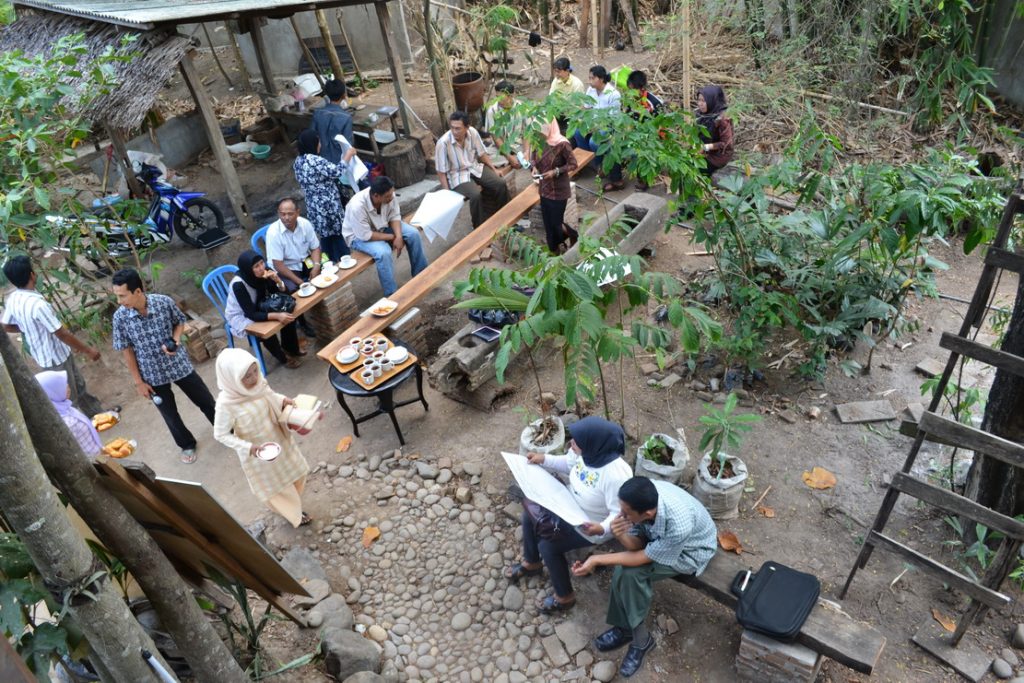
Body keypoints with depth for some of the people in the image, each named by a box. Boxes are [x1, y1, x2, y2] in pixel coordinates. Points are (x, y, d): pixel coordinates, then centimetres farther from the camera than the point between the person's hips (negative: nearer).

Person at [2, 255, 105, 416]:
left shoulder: (12, 299, -5)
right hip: (55, 358, -9)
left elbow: (6, 326, 10)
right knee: (68, 398, 9)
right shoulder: (37, 303, -33)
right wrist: (88, 350, -16)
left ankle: (98, 414, 39)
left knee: (78, 384, 24)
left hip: (41, 354, 9)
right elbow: (62, 334, -27)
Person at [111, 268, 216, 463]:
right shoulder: (120, 317, -16)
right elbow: (127, 351, -5)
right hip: (153, 375, 1)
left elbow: (180, 322, 1)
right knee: (170, 415, 17)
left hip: (179, 364, -1)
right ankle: (187, 445, 42)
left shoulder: (164, 302, -19)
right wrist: (138, 382, -2)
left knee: (206, 401, 14)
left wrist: (175, 340, -19)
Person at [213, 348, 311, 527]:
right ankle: (294, 514, 46)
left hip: (278, 440, 5)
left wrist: (283, 400, -14)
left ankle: (293, 504, 55)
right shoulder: (226, 404, -31)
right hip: (258, 454, -5)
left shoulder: (259, 383, -17)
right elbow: (220, 435, -20)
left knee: (294, 471, 25)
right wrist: (248, 447, -29)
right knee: (274, 485, 18)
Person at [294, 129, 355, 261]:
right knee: (339, 236, 4)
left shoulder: (298, 161, 7)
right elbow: (337, 172, -21)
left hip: (313, 207, 9)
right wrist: (348, 155, -10)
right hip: (328, 207, -9)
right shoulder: (315, 161, -22)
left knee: (325, 236, 17)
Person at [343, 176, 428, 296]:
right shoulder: (357, 206, -38)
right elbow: (366, 235, -31)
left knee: (413, 234, -10)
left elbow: (394, 216, -8)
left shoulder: (388, 195, -23)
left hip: (383, 226, 6)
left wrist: (399, 236, -25)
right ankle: (392, 295, -19)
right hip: (359, 236, -6)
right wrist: (392, 237, -24)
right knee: (384, 252, -33)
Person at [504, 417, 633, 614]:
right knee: (530, 514, 8)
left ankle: (564, 597, 12)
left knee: (548, 545, -14)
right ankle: (531, 563, 36)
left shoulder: (615, 475, -39)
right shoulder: (587, 450, -17)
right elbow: (569, 465, 6)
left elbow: (619, 515, -30)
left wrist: (602, 529, -47)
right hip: (571, 506, 8)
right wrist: (544, 459, -5)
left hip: (590, 525, -8)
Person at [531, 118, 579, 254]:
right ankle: (554, 251, 30)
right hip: (544, 190, 6)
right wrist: (534, 167, -7)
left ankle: (573, 235, 34)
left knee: (556, 223, 3)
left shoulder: (561, 144, -20)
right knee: (548, 224, 12)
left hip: (558, 191, -6)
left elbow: (573, 164, -15)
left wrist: (556, 171, -25)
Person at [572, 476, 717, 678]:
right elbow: (637, 544, -14)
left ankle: (638, 637, 0)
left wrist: (597, 560, -27)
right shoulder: (644, 497, -28)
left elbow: (644, 557, -27)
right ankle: (626, 627, 5)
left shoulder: (679, 525, -43)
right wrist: (621, 535, -37)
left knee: (630, 572, -22)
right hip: (659, 538, 5)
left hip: (691, 551, -5)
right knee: (624, 570, -18)